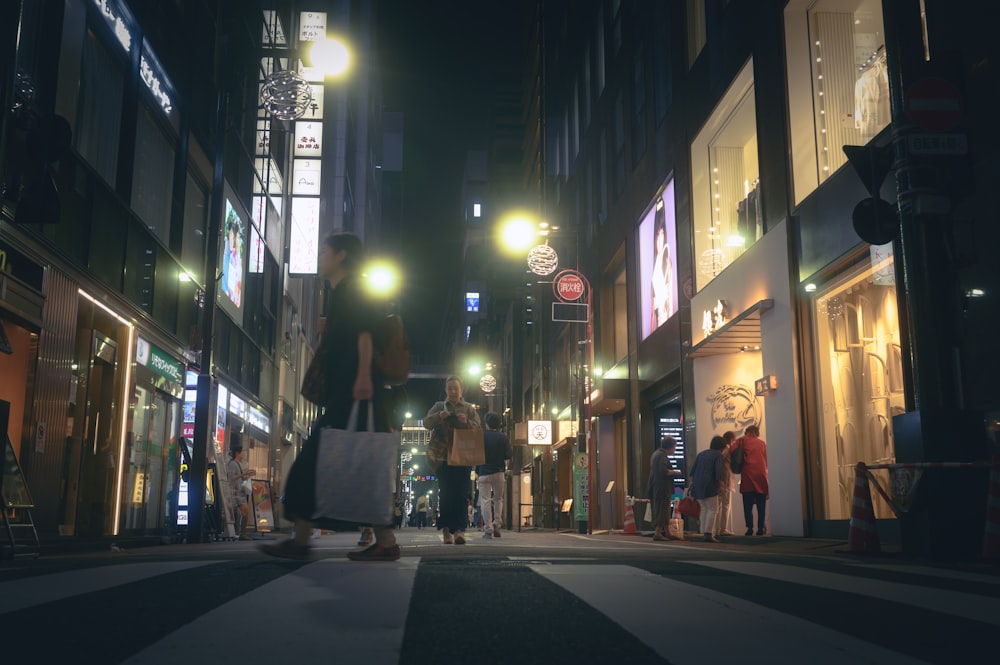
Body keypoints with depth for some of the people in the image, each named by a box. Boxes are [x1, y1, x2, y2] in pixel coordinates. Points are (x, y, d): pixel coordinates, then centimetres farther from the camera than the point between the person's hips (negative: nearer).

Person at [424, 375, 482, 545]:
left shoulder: (470, 408, 13)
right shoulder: (439, 406, 13)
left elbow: (478, 428, 6)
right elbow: (426, 423, 3)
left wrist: (467, 422, -14)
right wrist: (438, 416, -17)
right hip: (444, 456, 0)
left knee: (461, 494, -7)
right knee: (445, 494, -3)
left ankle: (460, 529, -12)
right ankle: (446, 530, 0)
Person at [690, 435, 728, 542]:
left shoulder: (701, 454, 17)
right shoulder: (718, 455, -2)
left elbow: (693, 471, 15)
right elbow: (718, 472, -12)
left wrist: (692, 481, 19)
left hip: (697, 485, 7)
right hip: (709, 486, -7)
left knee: (704, 508, 15)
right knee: (713, 509, -3)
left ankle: (704, 532, 12)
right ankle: (709, 534, -10)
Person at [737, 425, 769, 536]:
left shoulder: (742, 440, 7)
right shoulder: (762, 443, 16)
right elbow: (766, 460, 18)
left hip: (748, 476, -3)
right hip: (761, 475, 3)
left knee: (748, 505, -1)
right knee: (761, 505, 7)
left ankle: (750, 528, -9)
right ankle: (760, 528, 2)